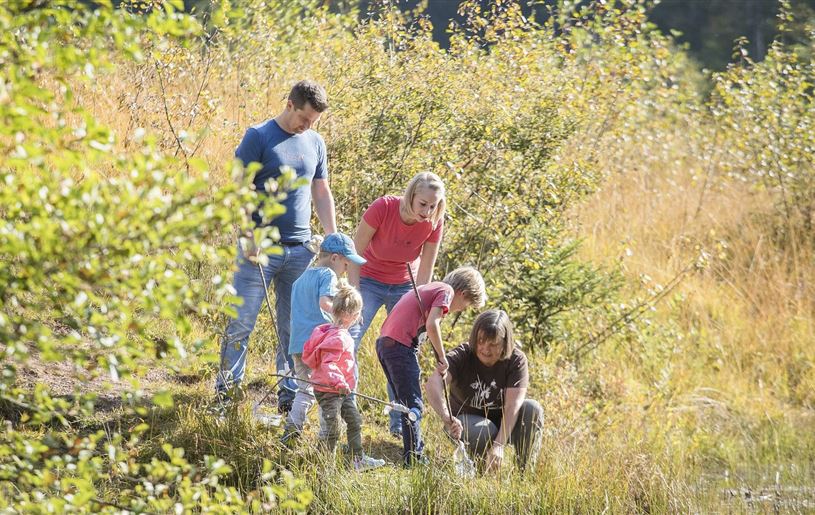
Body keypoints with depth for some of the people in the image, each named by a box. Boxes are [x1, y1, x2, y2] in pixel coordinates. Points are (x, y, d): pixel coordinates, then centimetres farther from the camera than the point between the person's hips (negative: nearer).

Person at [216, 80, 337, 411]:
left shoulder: (315, 143, 11)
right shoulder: (259, 137, -5)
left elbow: (321, 193, 18)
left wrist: (333, 237, 9)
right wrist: (247, 236, -15)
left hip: (300, 248, 5)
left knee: (294, 327, 8)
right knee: (241, 322, -3)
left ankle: (289, 394, 14)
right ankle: (226, 389, 4)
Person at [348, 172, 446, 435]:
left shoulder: (434, 222, -19)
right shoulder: (382, 208, -28)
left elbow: (425, 271, -9)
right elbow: (355, 253, -19)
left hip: (404, 287, 2)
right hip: (369, 282, -2)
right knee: (348, 343, -14)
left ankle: (400, 425, 6)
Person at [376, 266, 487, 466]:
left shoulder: (429, 288, 24)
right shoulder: (446, 291, -3)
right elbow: (432, 324, -17)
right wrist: (441, 357, -8)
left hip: (384, 343, 9)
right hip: (402, 346, -9)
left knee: (406, 403, 19)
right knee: (414, 405, -4)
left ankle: (414, 450, 27)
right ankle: (414, 458, -4)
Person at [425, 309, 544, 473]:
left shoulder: (516, 360, -17)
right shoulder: (462, 356, -20)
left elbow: (512, 406, -25)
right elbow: (433, 383, -38)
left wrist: (499, 444, -39)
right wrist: (447, 417, -57)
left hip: (503, 422, 2)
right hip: (466, 420, -2)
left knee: (532, 409, -26)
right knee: (483, 431, -36)